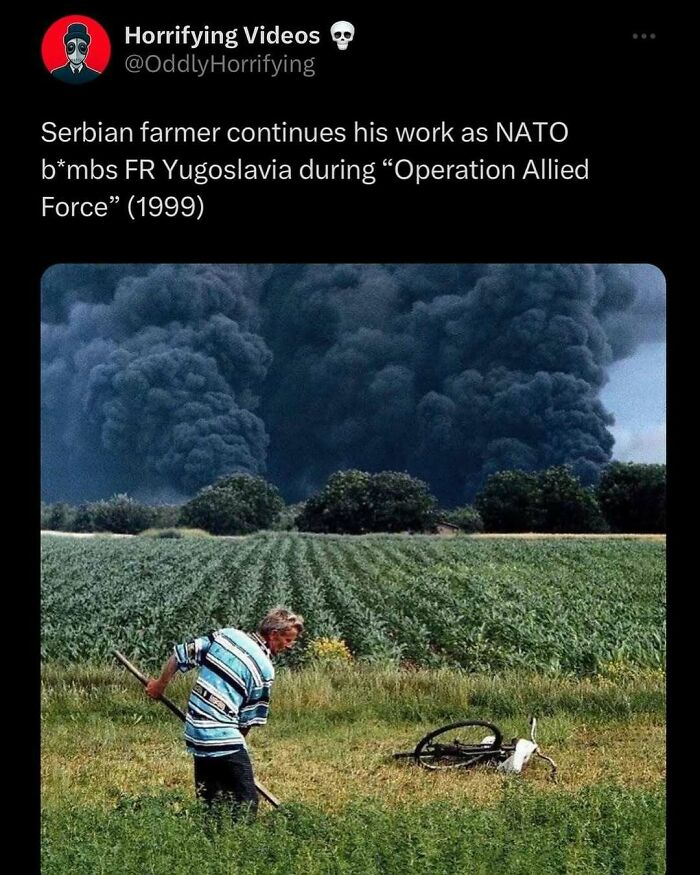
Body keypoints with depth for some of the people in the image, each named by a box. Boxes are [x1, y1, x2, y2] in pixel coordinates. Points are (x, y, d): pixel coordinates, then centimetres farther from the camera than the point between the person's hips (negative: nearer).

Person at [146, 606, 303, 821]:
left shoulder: (226, 634, 6)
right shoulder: (264, 669, -10)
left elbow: (181, 654, 9)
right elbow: (250, 719, -3)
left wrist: (160, 684, 22)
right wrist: (238, 740, 13)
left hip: (195, 732, 8)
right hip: (222, 739, -7)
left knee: (208, 801, 16)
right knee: (246, 803, -2)